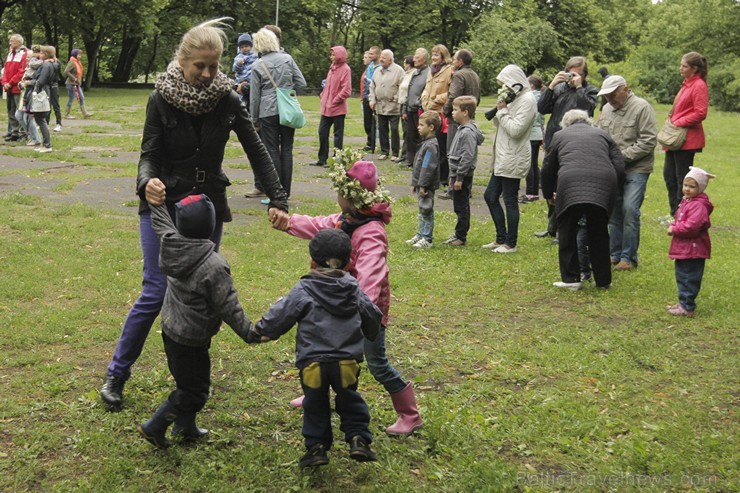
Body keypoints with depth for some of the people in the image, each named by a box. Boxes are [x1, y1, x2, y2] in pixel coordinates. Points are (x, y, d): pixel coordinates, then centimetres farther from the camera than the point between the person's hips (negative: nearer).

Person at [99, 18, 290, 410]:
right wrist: (147, 182, -35)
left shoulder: (227, 101, -5)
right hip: (163, 206, -3)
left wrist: (277, 200, -10)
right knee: (156, 293, -7)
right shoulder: (162, 99, -11)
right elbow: (149, 154, -12)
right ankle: (116, 375, 9)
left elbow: (257, 152, -2)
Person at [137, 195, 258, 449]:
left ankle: (185, 426, 39)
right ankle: (154, 427, 9)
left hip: (170, 329, 8)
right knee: (194, 390, 7)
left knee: (187, 380, 25)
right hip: (191, 339, -8)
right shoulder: (214, 266, -26)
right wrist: (249, 333, -10)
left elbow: (161, 224, 16)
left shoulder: (171, 245, -7)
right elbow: (229, 307, -20)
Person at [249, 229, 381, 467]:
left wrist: (261, 331, 19)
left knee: (315, 405, 16)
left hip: (312, 362, -2)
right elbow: (373, 316, 18)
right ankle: (358, 439, 10)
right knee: (350, 401, 21)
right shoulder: (354, 291, 5)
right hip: (347, 361, 2)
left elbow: (280, 316, 0)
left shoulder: (302, 291, -5)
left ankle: (316, 447, 15)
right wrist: (371, 335, 40)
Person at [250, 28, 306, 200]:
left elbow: (255, 96, -1)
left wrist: (254, 120, 8)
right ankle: (285, 193, 12)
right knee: (287, 150, 8)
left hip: (268, 112, -2)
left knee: (272, 151, 3)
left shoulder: (258, 66, -5)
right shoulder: (287, 59, 0)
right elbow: (301, 83, 2)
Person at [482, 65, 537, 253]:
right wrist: (499, 109, -2)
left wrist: (503, 111, -13)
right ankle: (501, 238, 22)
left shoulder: (527, 100, -14)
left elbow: (515, 129, -22)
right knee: (490, 195, 13)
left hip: (514, 159, -10)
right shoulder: (514, 98, 16)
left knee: (510, 200, -3)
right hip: (502, 158, 10)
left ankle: (510, 243, 7)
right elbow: (498, 124, 16)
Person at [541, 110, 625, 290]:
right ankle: (603, 280, 24)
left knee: (567, 233, 13)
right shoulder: (602, 134, 28)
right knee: (599, 234, 17)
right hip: (605, 184, 2)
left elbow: (548, 170, 27)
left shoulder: (559, 136, 25)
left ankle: (570, 279, 13)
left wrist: (548, 195, 42)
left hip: (570, 183, -2)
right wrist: (612, 192, 31)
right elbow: (620, 168, 18)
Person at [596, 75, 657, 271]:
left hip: (636, 169, -6)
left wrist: (622, 156, -17)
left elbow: (648, 142, -14)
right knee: (614, 211, 7)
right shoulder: (606, 110, 11)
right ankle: (615, 254, 18)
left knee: (630, 210, -12)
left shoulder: (642, 108, -9)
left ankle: (628, 257, -4)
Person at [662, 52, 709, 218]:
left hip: (687, 139, -10)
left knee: (682, 178, -3)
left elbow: (700, 114, -18)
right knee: (669, 175, 13)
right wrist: (671, 119, 9)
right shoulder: (686, 84, 16)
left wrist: (678, 123, -15)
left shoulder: (699, 86, -11)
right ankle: (675, 213, 22)